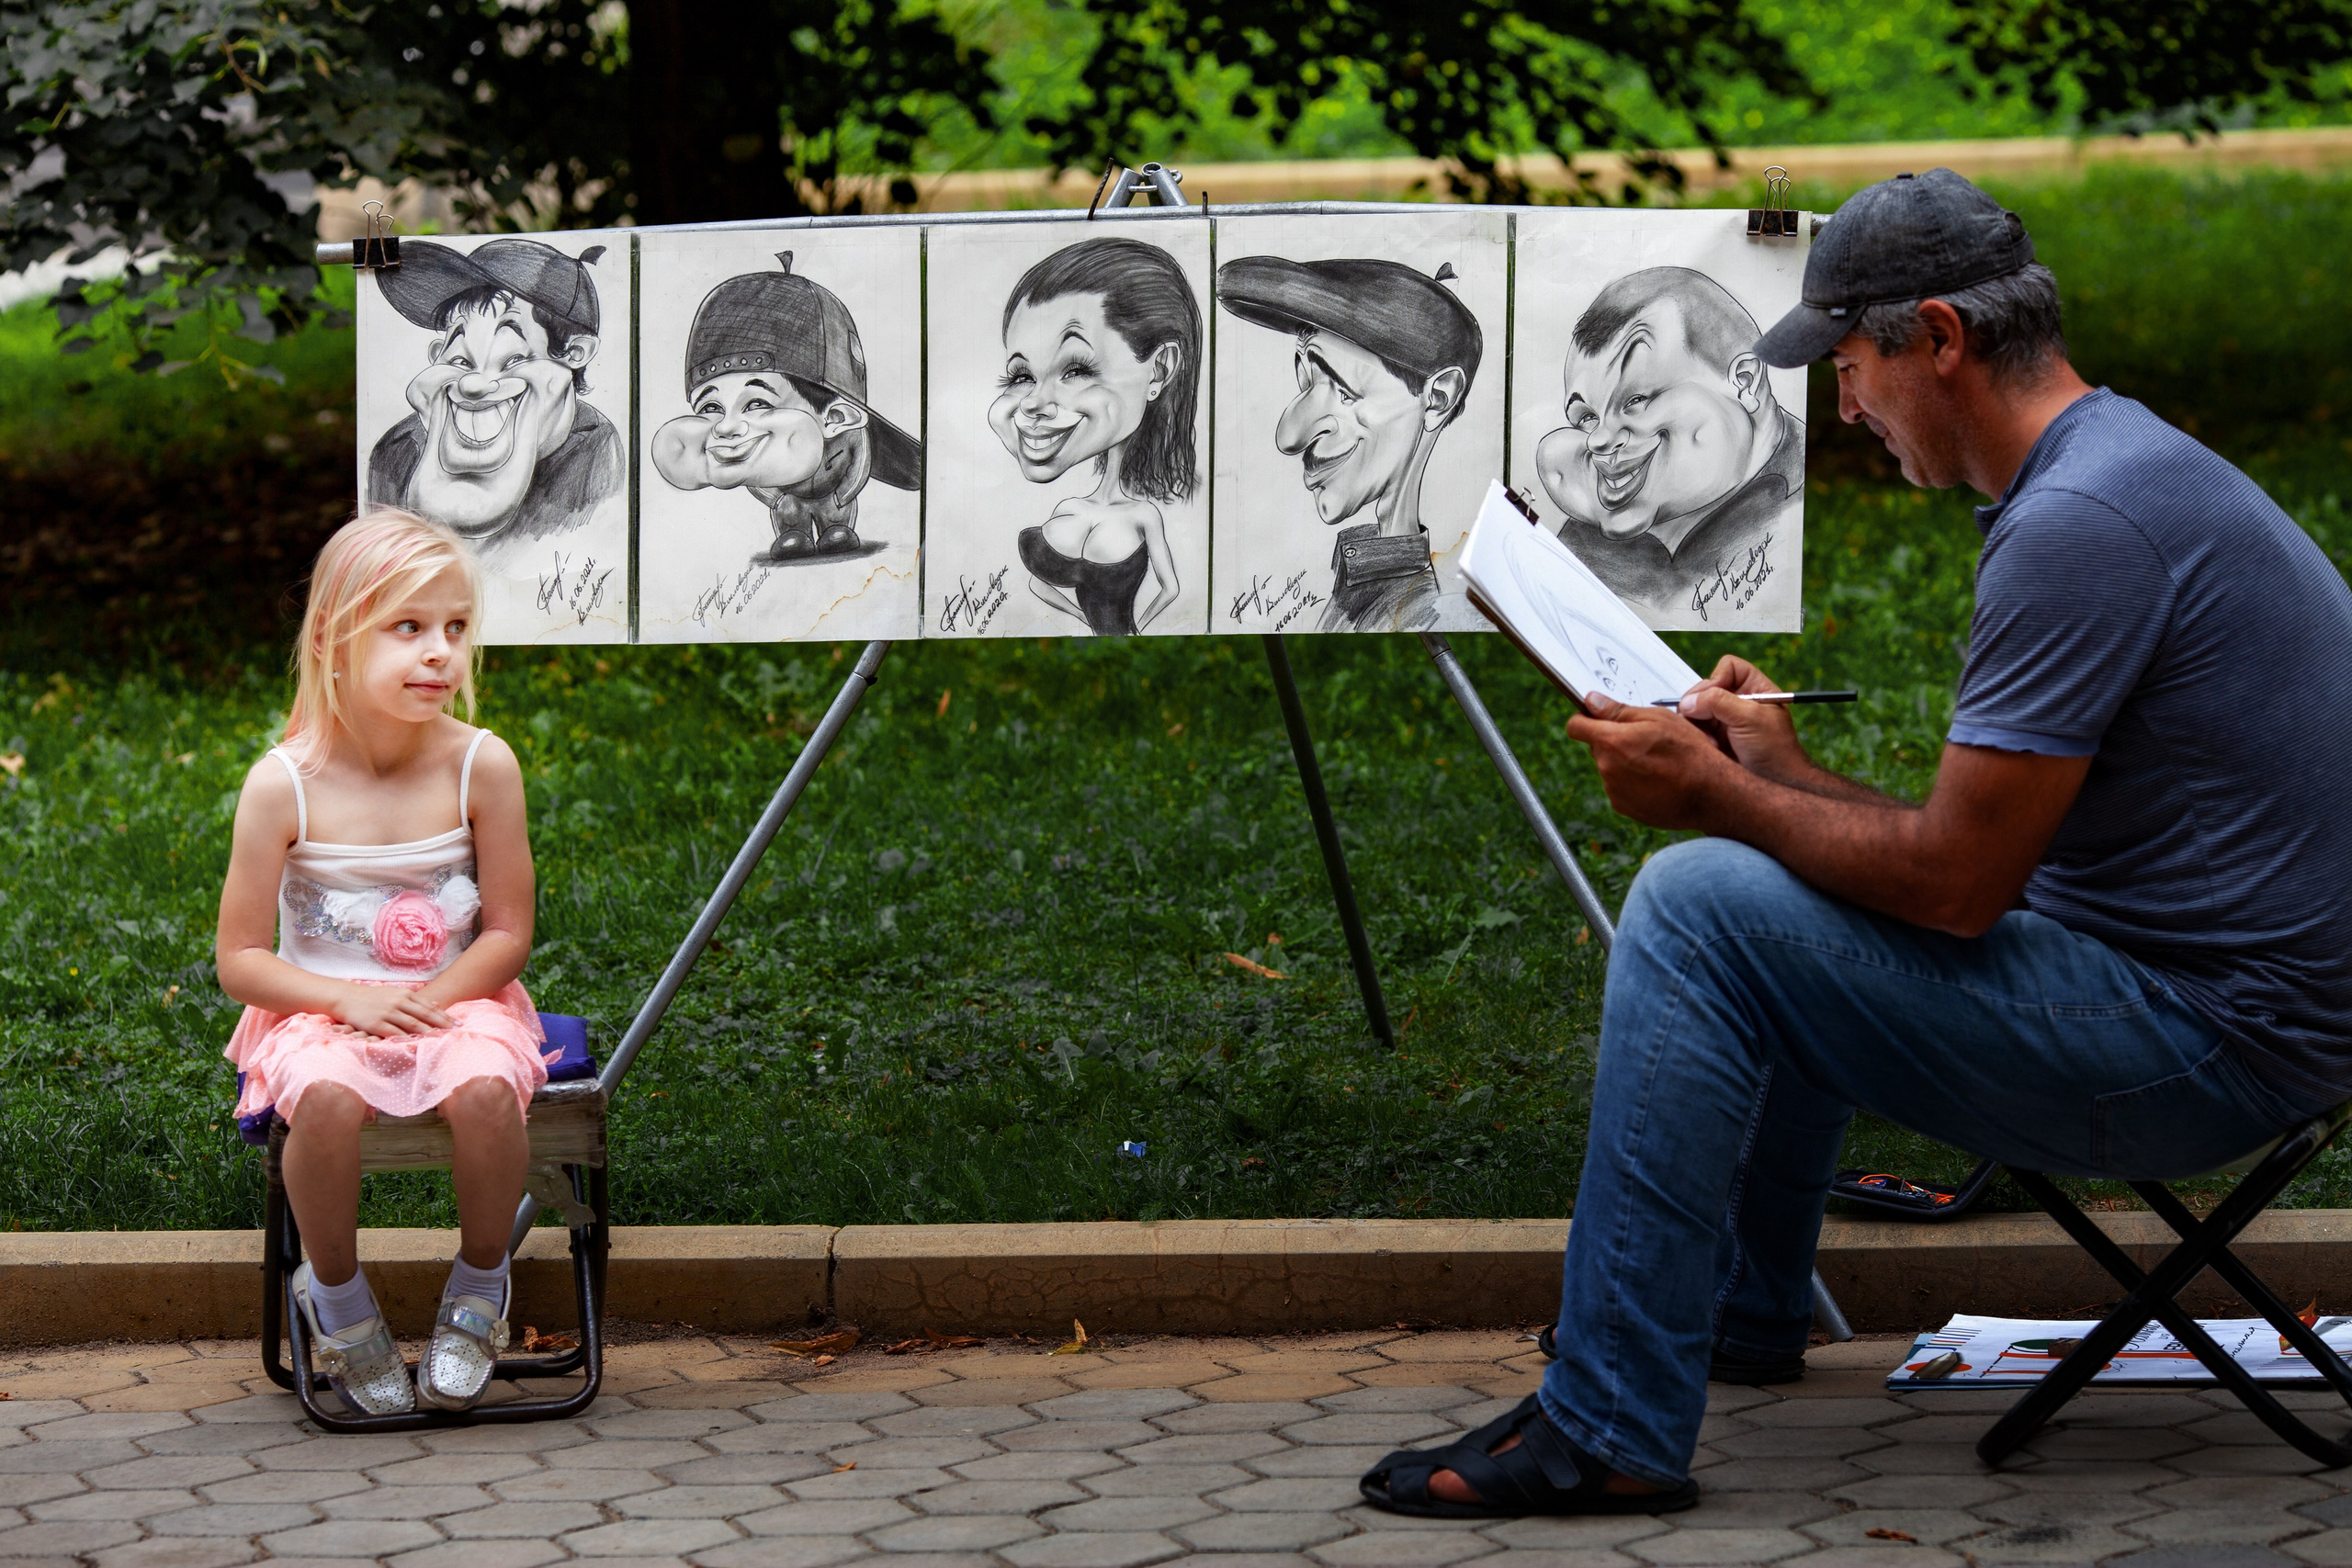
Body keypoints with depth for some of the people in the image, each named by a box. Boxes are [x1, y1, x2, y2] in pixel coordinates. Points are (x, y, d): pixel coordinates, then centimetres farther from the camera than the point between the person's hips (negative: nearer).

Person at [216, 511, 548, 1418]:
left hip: (455, 1000, 1)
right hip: (320, 1012, -1)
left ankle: (478, 1292, -6)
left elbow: (508, 933, -2)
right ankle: (335, 1297, -8)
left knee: (487, 1087, -33)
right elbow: (240, 960, -5)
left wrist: (424, 1003, -17)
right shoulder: (285, 785, -9)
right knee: (326, 1095, -35)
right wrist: (351, 1001, -19)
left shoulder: (481, 767, -6)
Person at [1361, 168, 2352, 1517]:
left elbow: (1958, 884, -20)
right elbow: (1993, 853, 18)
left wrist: (1715, 798, -8)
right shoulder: (2137, 467, 14)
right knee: (1792, 895, 29)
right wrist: (1776, 770, 15)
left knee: (1704, 904, -15)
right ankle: (1744, 1305, 42)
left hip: (2204, 1040, -11)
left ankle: (1611, 1429, -15)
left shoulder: (2079, 524, -21)